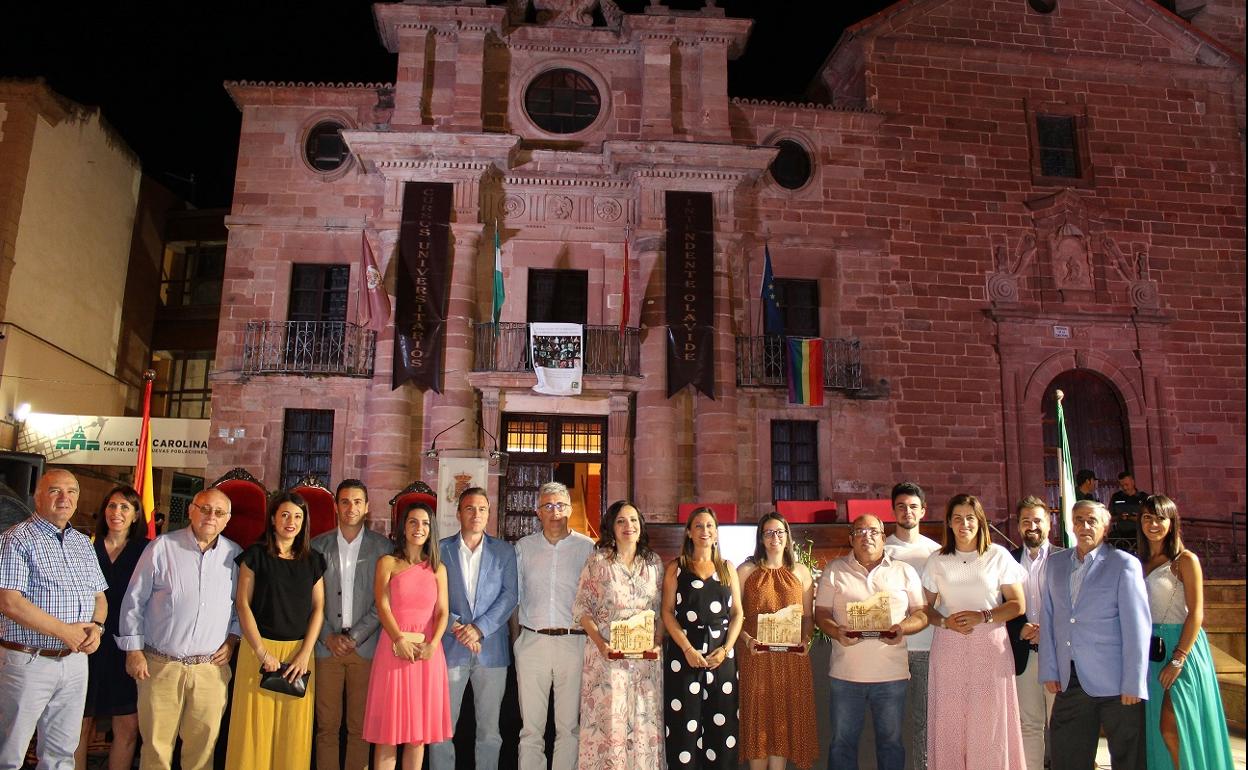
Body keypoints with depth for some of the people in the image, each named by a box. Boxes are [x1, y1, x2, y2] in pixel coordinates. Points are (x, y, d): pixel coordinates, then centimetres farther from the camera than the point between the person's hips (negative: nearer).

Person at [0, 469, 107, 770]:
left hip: (75, 660, 6)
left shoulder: (83, 543, 12)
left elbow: (99, 596, 16)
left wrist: (96, 626, -5)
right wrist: (65, 631, -17)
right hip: (29, 662, -6)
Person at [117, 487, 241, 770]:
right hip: (160, 665, -1)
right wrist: (133, 650, 0)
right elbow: (134, 600, 3)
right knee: (156, 745, 5)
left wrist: (232, 639, 4)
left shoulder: (235, 555, 6)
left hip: (211, 668, 2)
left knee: (203, 746, 6)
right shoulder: (162, 547, 0)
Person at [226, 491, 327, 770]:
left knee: (293, 731, 4)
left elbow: (318, 608, 6)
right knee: (256, 727, 1)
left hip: (299, 650, 2)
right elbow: (243, 604, -3)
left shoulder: (312, 560, 8)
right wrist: (262, 653, -10)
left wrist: (305, 653, -6)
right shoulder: (255, 555, 1)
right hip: (259, 648, -2)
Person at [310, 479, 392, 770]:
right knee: (327, 725, 4)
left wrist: (355, 637, -7)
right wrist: (328, 636, -5)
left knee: (360, 726, 4)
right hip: (327, 645, 1)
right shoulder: (318, 545, 7)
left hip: (365, 646, -1)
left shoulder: (381, 546, 2)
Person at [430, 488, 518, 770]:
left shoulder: (504, 551, 7)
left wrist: (479, 628, -11)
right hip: (450, 648, 0)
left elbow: (510, 595, -1)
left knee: (489, 730, 6)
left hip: (491, 648, 1)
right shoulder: (440, 550, 5)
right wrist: (456, 626, -12)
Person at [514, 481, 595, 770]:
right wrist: (516, 633, 4)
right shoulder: (523, 547, 10)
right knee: (530, 727, 6)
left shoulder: (587, 548, 4)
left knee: (569, 726, 4)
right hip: (531, 642, 1)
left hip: (573, 642, -1)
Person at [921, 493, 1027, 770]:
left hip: (990, 646, -1)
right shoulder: (937, 561, 7)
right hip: (949, 646, 1)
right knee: (951, 718, 2)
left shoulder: (998, 556, 2)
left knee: (989, 718, 0)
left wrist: (982, 616, -12)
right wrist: (946, 622, -11)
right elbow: (926, 607, 9)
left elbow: (1018, 604, 1)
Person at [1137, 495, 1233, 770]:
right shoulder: (1140, 562, 10)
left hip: (1181, 646, -6)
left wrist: (1178, 659, -17)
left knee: (1171, 727, -7)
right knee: (1154, 726, 11)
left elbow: (1196, 613, -12)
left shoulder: (1185, 560, -7)